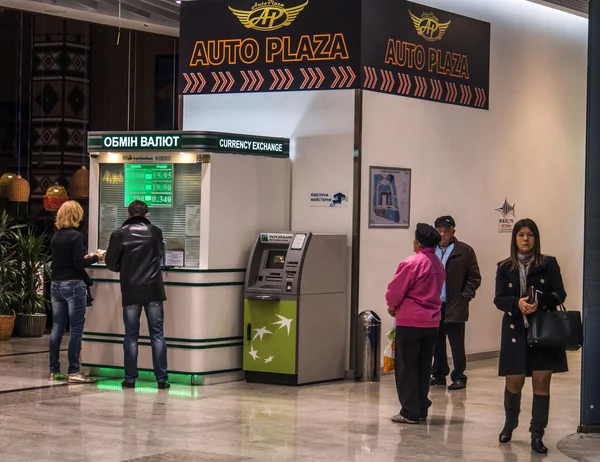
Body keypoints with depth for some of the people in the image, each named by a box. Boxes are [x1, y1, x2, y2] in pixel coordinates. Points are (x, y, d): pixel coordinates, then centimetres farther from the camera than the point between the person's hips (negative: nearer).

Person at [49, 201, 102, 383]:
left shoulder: (56, 237, 9)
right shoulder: (75, 236, -12)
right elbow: (78, 264, -16)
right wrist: (95, 258, -1)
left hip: (56, 285, 7)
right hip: (73, 285, -7)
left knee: (57, 328, 10)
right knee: (76, 329, -3)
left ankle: (54, 370, 13)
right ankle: (73, 371, -4)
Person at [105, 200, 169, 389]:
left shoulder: (119, 235, -2)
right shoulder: (155, 232, 1)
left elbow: (111, 263, 0)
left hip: (130, 291, 0)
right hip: (153, 289, 0)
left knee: (131, 336, 7)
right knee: (157, 334, 4)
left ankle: (130, 378, 6)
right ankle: (161, 378, 2)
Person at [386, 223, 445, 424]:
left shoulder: (412, 264, -17)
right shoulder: (439, 265, 7)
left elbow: (394, 292, -12)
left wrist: (392, 306, 10)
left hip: (410, 322, -7)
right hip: (432, 322, 7)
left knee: (407, 368, 1)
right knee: (424, 368, 13)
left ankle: (410, 412, 2)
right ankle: (422, 409, 18)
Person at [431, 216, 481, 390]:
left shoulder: (465, 251, -1)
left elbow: (474, 277, 0)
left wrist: (465, 296, -7)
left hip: (454, 307, -3)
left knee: (457, 345, 1)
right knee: (437, 344, 11)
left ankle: (459, 377, 8)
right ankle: (438, 375, 20)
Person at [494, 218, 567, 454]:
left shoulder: (549, 264, 1)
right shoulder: (505, 267, 5)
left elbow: (560, 294, -3)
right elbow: (499, 299, 0)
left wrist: (540, 300, -22)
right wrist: (517, 303, -21)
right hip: (515, 331, 1)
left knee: (542, 382, -3)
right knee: (514, 382, 6)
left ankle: (537, 435, 5)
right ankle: (510, 424, 34)